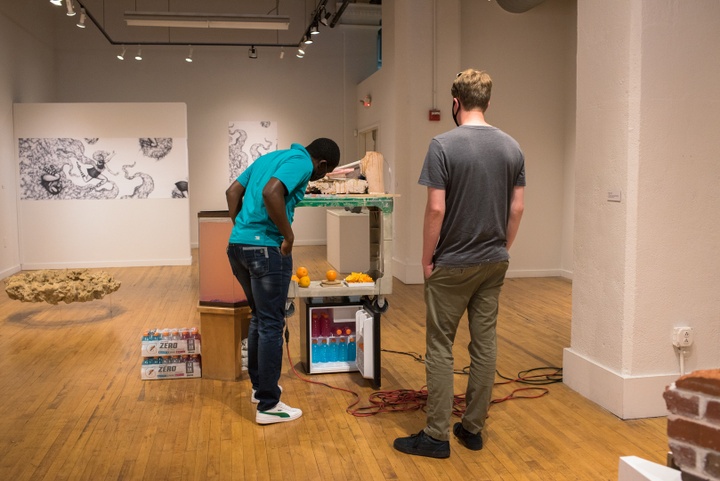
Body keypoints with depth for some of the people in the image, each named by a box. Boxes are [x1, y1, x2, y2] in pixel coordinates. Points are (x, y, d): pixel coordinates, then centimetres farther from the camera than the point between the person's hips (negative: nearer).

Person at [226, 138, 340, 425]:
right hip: (266, 248, -9)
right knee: (271, 325, -1)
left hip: (237, 245, 9)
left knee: (259, 317, 21)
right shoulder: (301, 162, -7)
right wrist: (288, 235, -16)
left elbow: (233, 191, 19)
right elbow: (272, 192, -25)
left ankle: (259, 386, 32)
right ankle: (268, 405, 7)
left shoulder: (271, 156, 20)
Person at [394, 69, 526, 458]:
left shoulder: (444, 145, -14)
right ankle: (473, 428, 21)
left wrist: (427, 259, -5)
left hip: (451, 265, -5)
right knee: (485, 344, 11)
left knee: (440, 348, 3)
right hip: (494, 263, 5)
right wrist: (501, 248, 16)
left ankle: (436, 436, 9)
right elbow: (517, 208, 5)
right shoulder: (511, 147, 3)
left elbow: (436, 209, -16)